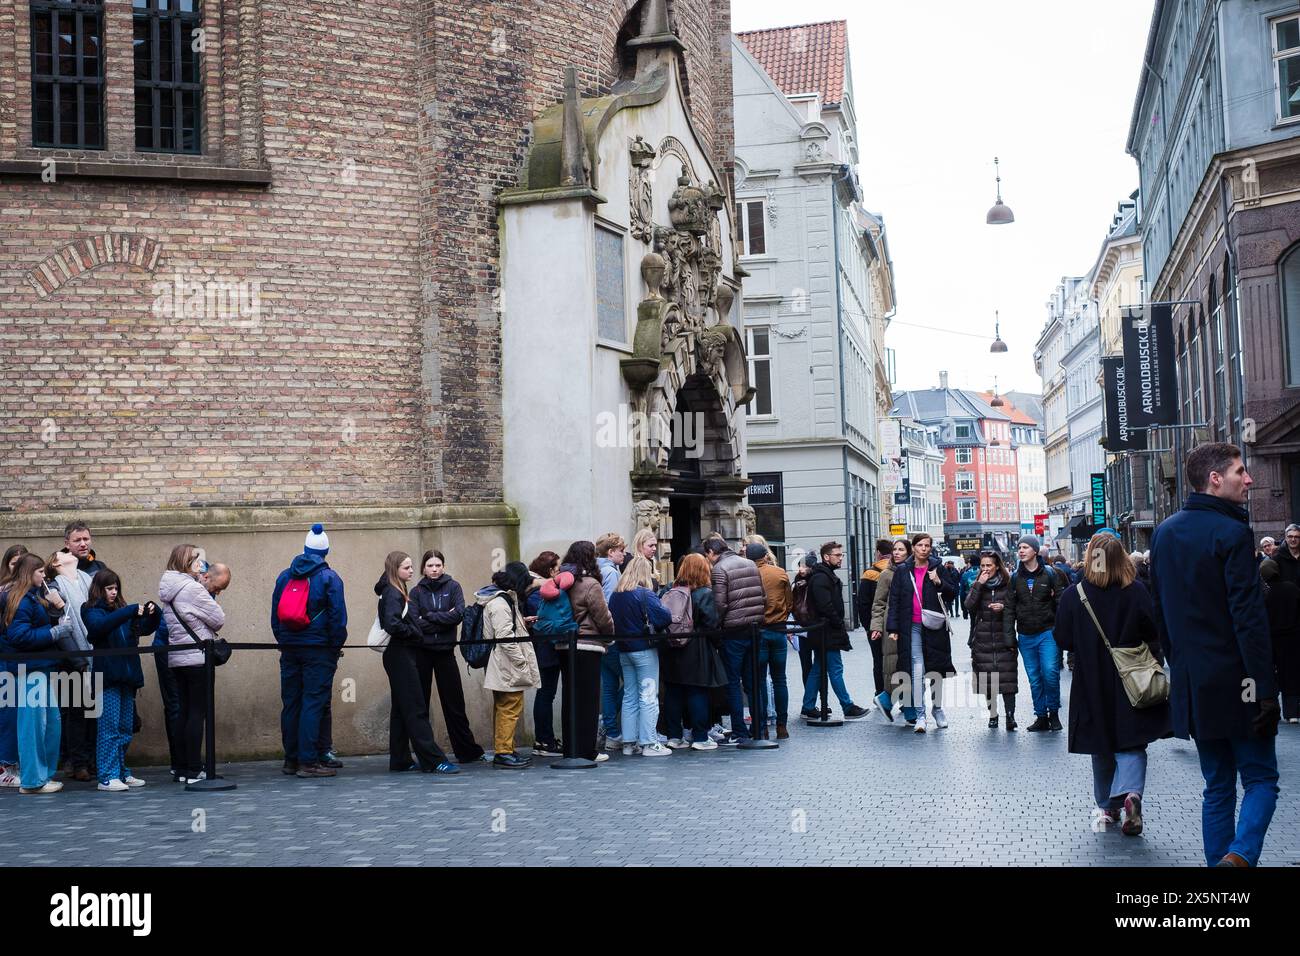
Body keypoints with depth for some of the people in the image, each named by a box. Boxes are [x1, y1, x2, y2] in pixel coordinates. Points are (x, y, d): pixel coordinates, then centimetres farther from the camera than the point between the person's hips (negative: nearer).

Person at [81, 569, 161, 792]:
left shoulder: (122, 610, 18)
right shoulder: (91, 611, 0)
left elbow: (145, 629, 17)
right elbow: (99, 625, -21)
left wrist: (152, 613, -3)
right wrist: (130, 612, -25)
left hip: (127, 676, 6)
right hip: (107, 676, -6)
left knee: (126, 729, 10)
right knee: (109, 727, -7)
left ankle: (122, 772, 18)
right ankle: (107, 777, -5)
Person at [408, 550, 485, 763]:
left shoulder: (453, 586, 3)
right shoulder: (416, 591, 3)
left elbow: (459, 613, -13)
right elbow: (415, 622, -10)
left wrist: (430, 617, -11)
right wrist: (444, 619, -12)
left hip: (445, 651, 0)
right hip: (421, 652, 0)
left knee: (454, 702, 5)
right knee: (420, 704, 4)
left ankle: (469, 751, 11)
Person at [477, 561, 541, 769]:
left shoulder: (504, 599, 17)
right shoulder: (500, 603, -16)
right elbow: (505, 638, -21)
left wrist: (523, 622, 13)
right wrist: (523, 664, -19)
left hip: (504, 669, 11)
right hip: (508, 668, -11)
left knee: (503, 709, 14)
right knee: (510, 709, -7)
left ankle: (503, 752, 20)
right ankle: (504, 752, -5)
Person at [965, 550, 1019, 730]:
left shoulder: (1007, 585, 4)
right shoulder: (977, 585, 9)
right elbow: (969, 606, -6)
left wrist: (1004, 607, -12)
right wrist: (979, 585, -12)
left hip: (1003, 637, -2)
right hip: (983, 639, 2)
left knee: (1006, 677, -10)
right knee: (987, 678, 4)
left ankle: (1010, 715, -12)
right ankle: (992, 714, 14)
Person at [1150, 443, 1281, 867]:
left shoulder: (1164, 532, 10)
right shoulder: (1232, 533, -14)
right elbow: (1249, 617, -18)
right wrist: (1266, 688, -17)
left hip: (1191, 684, 7)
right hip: (1235, 683, -7)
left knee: (1217, 785, 14)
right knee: (1261, 778, 2)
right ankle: (1240, 854, -18)